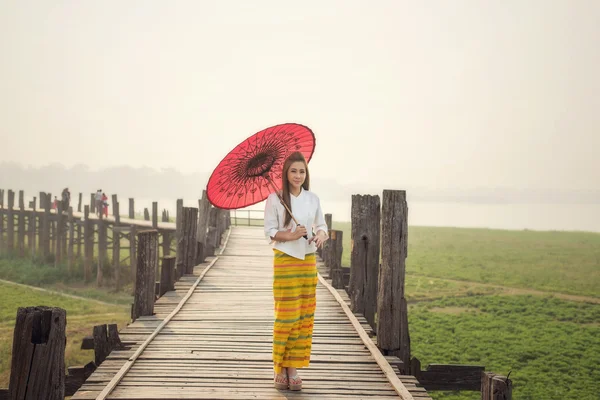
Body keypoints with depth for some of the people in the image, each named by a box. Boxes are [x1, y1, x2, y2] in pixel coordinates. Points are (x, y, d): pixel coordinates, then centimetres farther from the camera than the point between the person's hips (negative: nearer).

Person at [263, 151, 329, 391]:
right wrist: (290, 236, -21)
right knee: (285, 316, -5)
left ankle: (294, 369, 10)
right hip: (284, 260, -4)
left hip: (308, 261, 4)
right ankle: (279, 369, 7)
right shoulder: (275, 198, -4)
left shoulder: (313, 199, 6)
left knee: (304, 316, 3)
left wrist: (321, 236, -11)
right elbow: (269, 231, -4)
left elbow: (322, 225, 11)